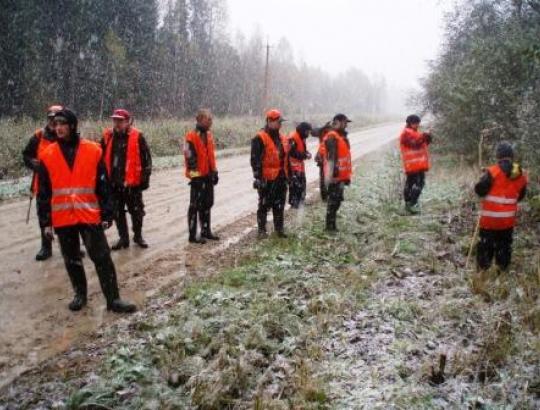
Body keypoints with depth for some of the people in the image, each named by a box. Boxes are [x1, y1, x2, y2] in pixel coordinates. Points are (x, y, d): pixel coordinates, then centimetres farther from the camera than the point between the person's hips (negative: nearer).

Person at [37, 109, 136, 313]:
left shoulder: (93, 150, -3)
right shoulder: (47, 155, 1)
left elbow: (103, 186, 0)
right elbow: (43, 193, 5)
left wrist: (106, 215, -1)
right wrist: (45, 222, 3)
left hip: (90, 215, -2)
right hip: (62, 218, 2)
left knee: (102, 258, -2)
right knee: (72, 260, 13)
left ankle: (113, 299, 5)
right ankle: (80, 294, 30)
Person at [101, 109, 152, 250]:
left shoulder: (137, 137, -7)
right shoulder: (107, 136, 4)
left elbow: (146, 159, -4)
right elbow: (102, 158, 13)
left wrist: (145, 179, -6)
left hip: (132, 182, -3)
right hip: (114, 182, 4)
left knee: (137, 211, 8)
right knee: (117, 212, 10)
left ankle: (138, 236, 26)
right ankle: (123, 237, 23)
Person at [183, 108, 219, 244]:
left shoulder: (208, 135, 12)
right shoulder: (191, 137, -14)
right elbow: (190, 158, -17)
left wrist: (214, 171, 16)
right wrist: (195, 175, -19)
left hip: (208, 176, 8)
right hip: (198, 177, -8)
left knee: (207, 204, 14)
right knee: (195, 206, -3)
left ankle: (206, 231, 26)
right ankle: (192, 235, 3)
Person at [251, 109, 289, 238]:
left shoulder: (282, 138, 13)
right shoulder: (260, 138, -11)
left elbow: (286, 157, 21)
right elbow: (255, 159, -15)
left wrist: (289, 174, 20)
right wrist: (258, 176, -19)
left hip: (281, 177, 7)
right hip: (267, 178, -7)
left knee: (279, 204, 13)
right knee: (264, 204, 1)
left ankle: (279, 228, 23)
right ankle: (262, 230, 10)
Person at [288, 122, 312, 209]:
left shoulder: (302, 138, 14)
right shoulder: (293, 138, -19)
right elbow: (292, 152, -24)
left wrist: (306, 153, 1)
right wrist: (304, 155, -21)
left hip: (300, 166, 11)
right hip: (293, 166, -10)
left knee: (302, 183, 16)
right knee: (295, 184, -10)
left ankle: (300, 200, 29)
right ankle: (293, 202, -2)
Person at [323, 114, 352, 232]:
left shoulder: (343, 136, 18)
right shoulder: (332, 137, -14)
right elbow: (330, 158, -22)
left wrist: (348, 175, 25)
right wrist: (329, 175, -27)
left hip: (341, 175, 10)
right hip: (335, 176, -10)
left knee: (337, 199, 15)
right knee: (333, 200, -5)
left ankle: (332, 223, 24)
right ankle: (330, 225, 1)